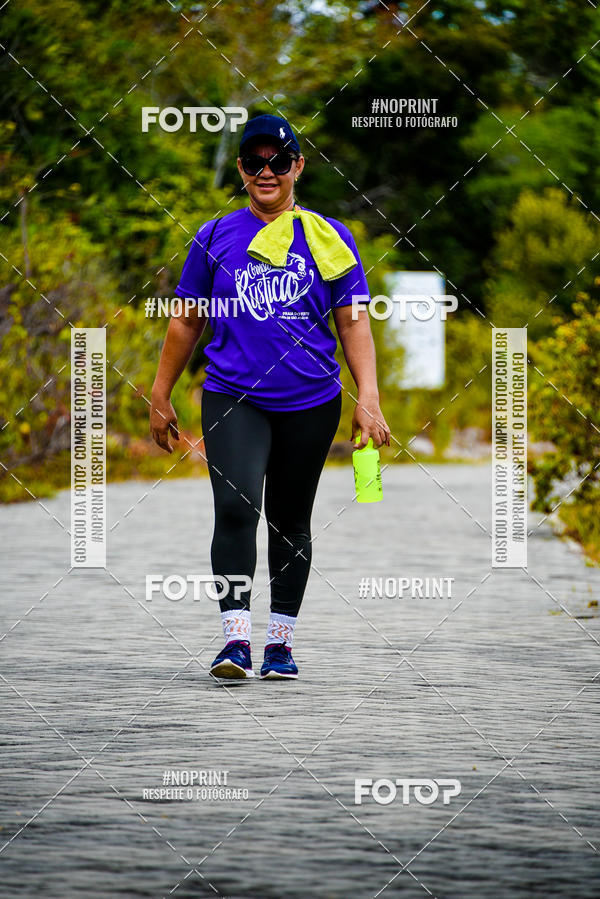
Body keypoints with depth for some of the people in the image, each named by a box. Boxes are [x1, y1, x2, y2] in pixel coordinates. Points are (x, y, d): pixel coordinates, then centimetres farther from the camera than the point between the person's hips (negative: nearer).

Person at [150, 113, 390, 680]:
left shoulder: (328, 238, 6)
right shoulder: (216, 238, 8)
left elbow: (353, 322, 5)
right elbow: (187, 320, 15)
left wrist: (368, 398, -6)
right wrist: (160, 396, 14)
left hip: (309, 401, 1)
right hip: (232, 398, -1)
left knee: (290, 521, 9)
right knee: (235, 507, -19)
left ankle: (280, 643, 19)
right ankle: (235, 638, -21)